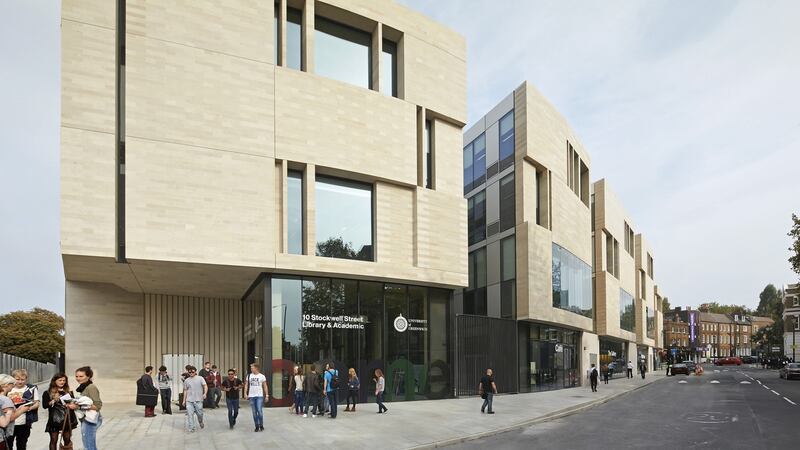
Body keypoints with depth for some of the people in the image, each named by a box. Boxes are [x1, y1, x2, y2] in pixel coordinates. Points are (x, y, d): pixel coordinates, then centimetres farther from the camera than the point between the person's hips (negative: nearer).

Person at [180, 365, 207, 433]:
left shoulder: (200, 378, 0)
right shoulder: (186, 380, 11)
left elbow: (205, 386, -8)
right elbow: (185, 391, 16)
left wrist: (205, 393, -25)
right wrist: (184, 400, 14)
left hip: (198, 400, -2)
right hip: (189, 400, 2)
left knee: (200, 414, 3)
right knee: (189, 414, -6)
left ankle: (201, 423, 32)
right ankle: (191, 428, -1)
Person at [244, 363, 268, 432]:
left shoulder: (262, 376, -1)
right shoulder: (249, 376, 6)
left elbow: (265, 386, 2)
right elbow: (246, 385, 8)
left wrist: (267, 395, -2)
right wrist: (245, 394, -3)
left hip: (259, 396, -3)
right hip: (251, 396, 3)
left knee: (260, 411, -10)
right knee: (254, 412, 5)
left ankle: (261, 425, 5)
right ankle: (257, 426, 15)